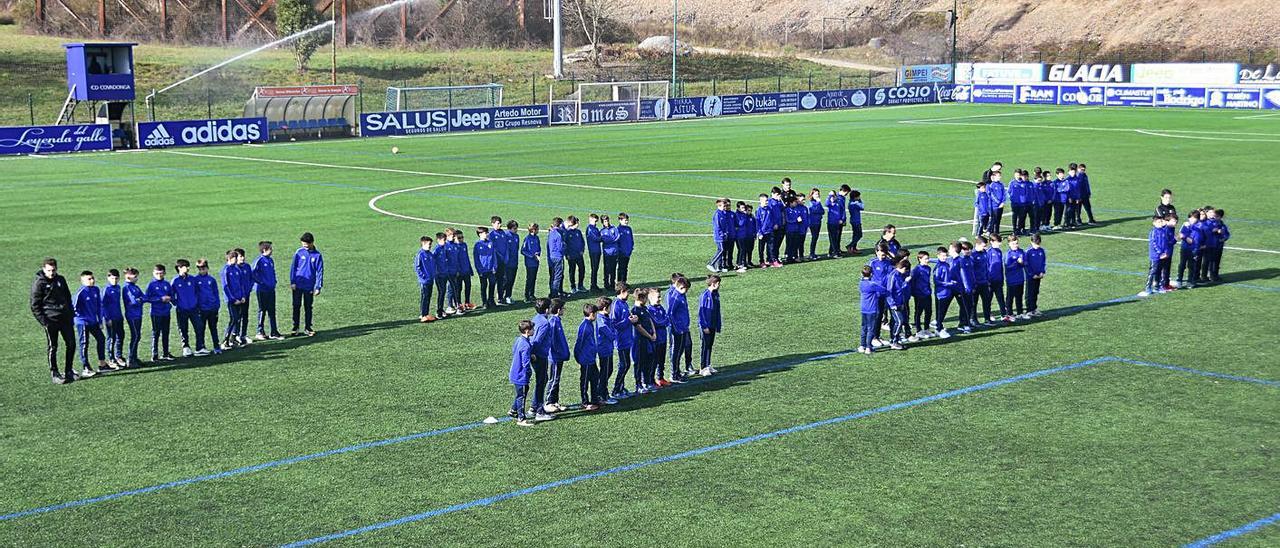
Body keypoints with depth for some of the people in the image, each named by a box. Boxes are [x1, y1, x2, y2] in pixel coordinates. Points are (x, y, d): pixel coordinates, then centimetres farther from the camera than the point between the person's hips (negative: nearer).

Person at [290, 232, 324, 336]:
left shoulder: (317, 255, -2)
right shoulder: (299, 252, -3)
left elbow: (320, 272, -2)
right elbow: (293, 267, 0)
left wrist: (318, 287, -7)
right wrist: (292, 282, -6)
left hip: (309, 286, 0)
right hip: (297, 285, 0)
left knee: (308, 308, 8)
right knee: (296, 306, 6)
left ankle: (308, 328, 17)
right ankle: (295, 328, 15)